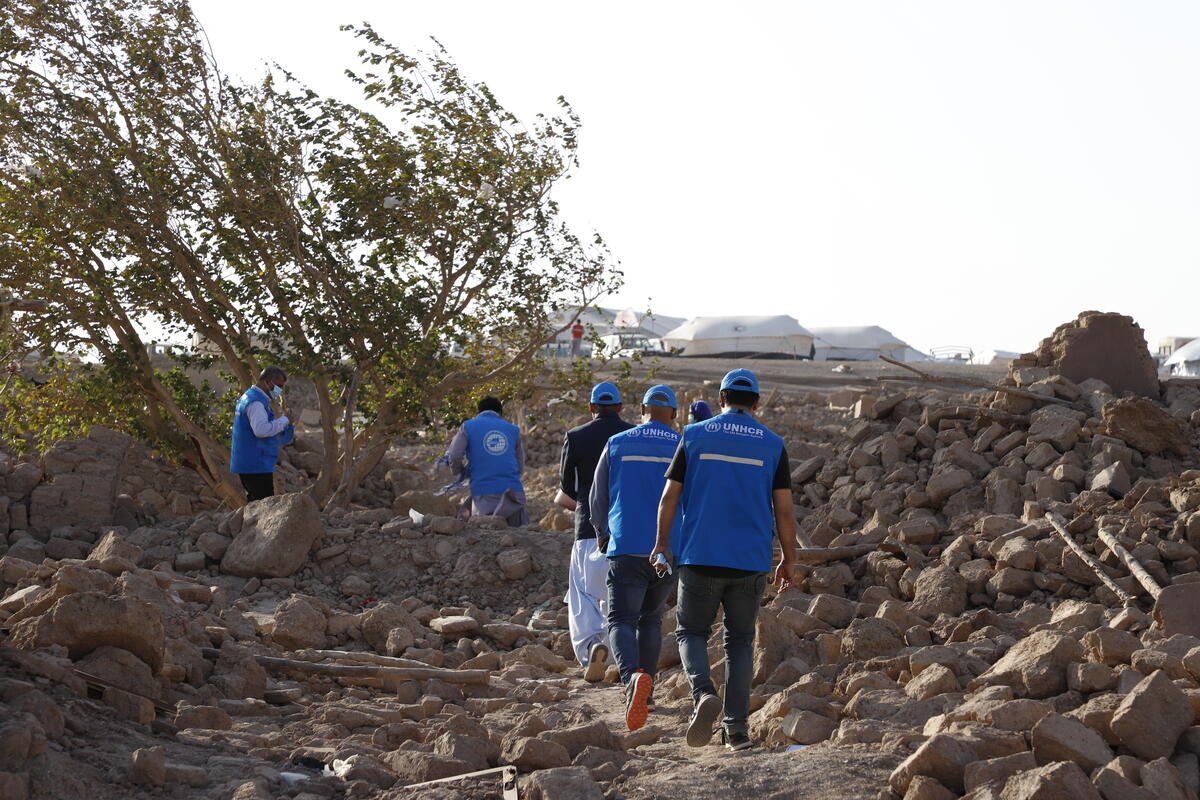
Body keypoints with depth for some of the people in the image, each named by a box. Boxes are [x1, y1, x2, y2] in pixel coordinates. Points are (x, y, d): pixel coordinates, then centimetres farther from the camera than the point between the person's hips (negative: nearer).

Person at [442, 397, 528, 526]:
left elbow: (454, 456, -4)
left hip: (484, 493, -2)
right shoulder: (513, 429, 16)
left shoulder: (468, 426, 9)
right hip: (513, 490, 2)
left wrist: (460, 470, 16)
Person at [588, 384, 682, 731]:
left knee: (621, 622, -6)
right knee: (651, 618, 20)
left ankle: (633, 676, -35)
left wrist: (602, 532, 30)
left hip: (626, 548, -2)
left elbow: (597, 498, 11)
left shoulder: (617, 444, 5)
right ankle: (644, 694, 23)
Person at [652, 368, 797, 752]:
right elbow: (784, 510, 2)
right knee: (740, 640, 10)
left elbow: (670, 496, 2)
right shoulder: (773, 445, 3)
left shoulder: (695, 435, 2)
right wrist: (788, 560, 12)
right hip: (751, 561, 1)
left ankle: (703, 694, -16)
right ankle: (736, 727, 4)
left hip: (700, 557, -1)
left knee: (691, 631, 11)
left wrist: (662, 543, 13)